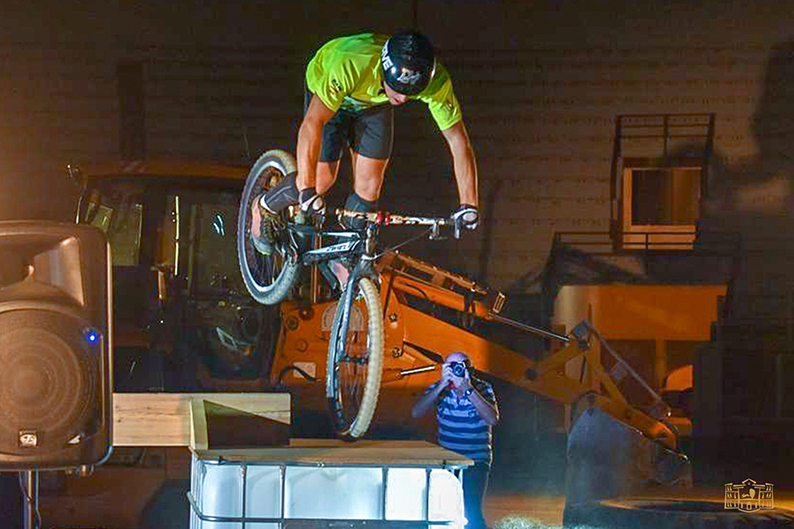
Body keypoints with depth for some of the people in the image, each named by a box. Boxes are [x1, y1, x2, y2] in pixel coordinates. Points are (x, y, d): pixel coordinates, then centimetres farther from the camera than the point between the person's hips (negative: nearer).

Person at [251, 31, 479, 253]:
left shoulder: (436, 81, -36)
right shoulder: (352, 65, -46)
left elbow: (457, 139, -29)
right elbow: (312, 124, -48)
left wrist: (468, 206, -34)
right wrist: (307, 190, -54)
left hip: (374, 104, 3)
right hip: (329, 93, -3)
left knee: (369, 187, -3)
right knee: (322, 178, -7)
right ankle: (265, 207, 22)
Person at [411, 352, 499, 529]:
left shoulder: (482, 389, -7)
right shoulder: (439, 389, -1)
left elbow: (492, 419, -24)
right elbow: (416, 412, -15)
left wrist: (468, 389, -29)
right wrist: (441, 386, -24)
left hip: (476, 461, -3)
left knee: (471, 513, -18)